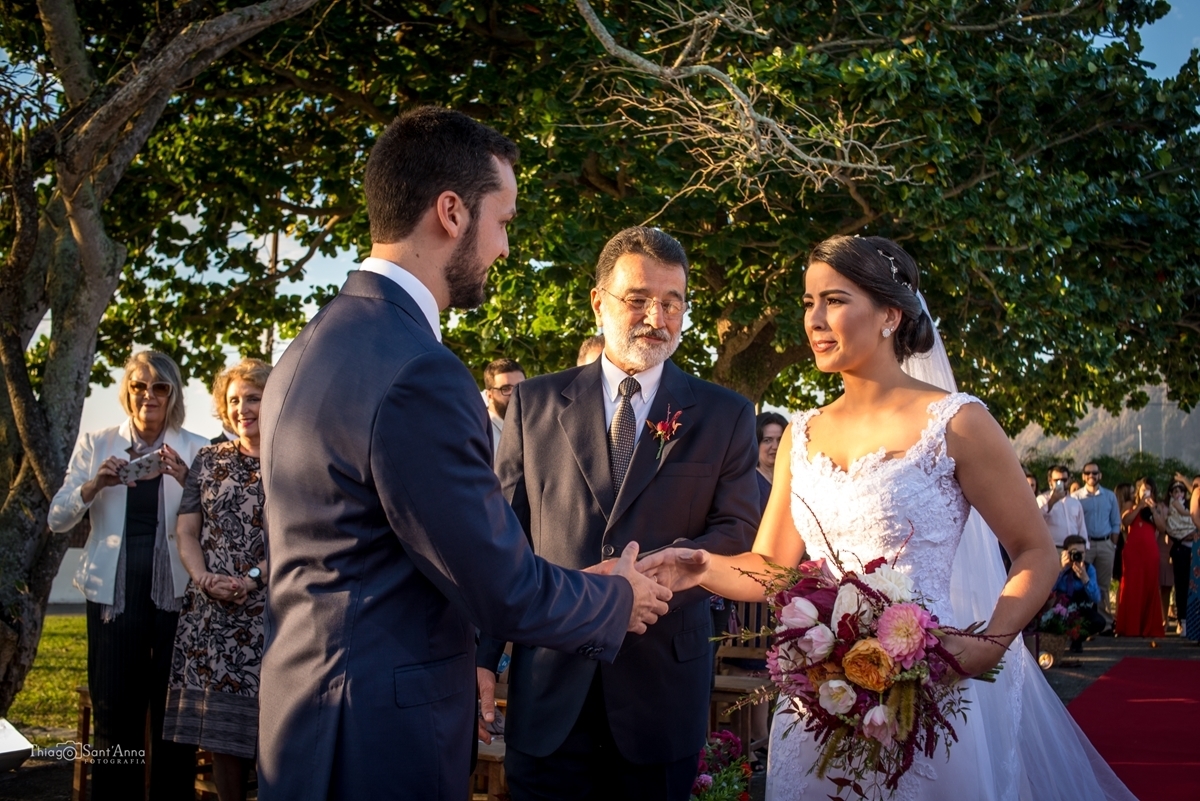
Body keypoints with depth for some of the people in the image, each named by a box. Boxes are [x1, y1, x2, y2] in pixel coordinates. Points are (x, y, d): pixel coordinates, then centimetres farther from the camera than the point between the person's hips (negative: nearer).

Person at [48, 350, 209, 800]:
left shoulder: (195, 450, 2)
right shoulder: (96, 444, 6)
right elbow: (57, 520, 3)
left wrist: (187, 481, -22)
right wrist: (94, 485, -15)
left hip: (176, 593, -1)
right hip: (115, 594, 1)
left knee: (174, 713, 4)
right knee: (114, 712, 5)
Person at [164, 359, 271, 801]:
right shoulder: (209, 460, 13)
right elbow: (186, 531, 10)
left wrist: (251, 577, -17)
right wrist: (205, 578, -9)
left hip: (271, 611, -3)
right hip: (211, 612, 4)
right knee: (219, 725, 5)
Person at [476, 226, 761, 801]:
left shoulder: (725, 416, 5)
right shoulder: (535, 403, 6)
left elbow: (740, 532, -1)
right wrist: (482, 658, -3)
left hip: (662, 686, 0)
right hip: (548, 687, 0)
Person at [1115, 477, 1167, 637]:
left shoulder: (1157, 508, 16)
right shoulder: (1131, 508, 13)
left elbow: (1161, 528, 0)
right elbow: (1125, 521, -8)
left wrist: (1153, 510, -7)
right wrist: (1139, 506, -11)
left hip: (1150, 551, 1)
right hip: (1132, 551, -1)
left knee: (1149, 587, 1)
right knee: (1131, 587, -5)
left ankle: (1149, 627, 6)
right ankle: (1130, 627, -4)